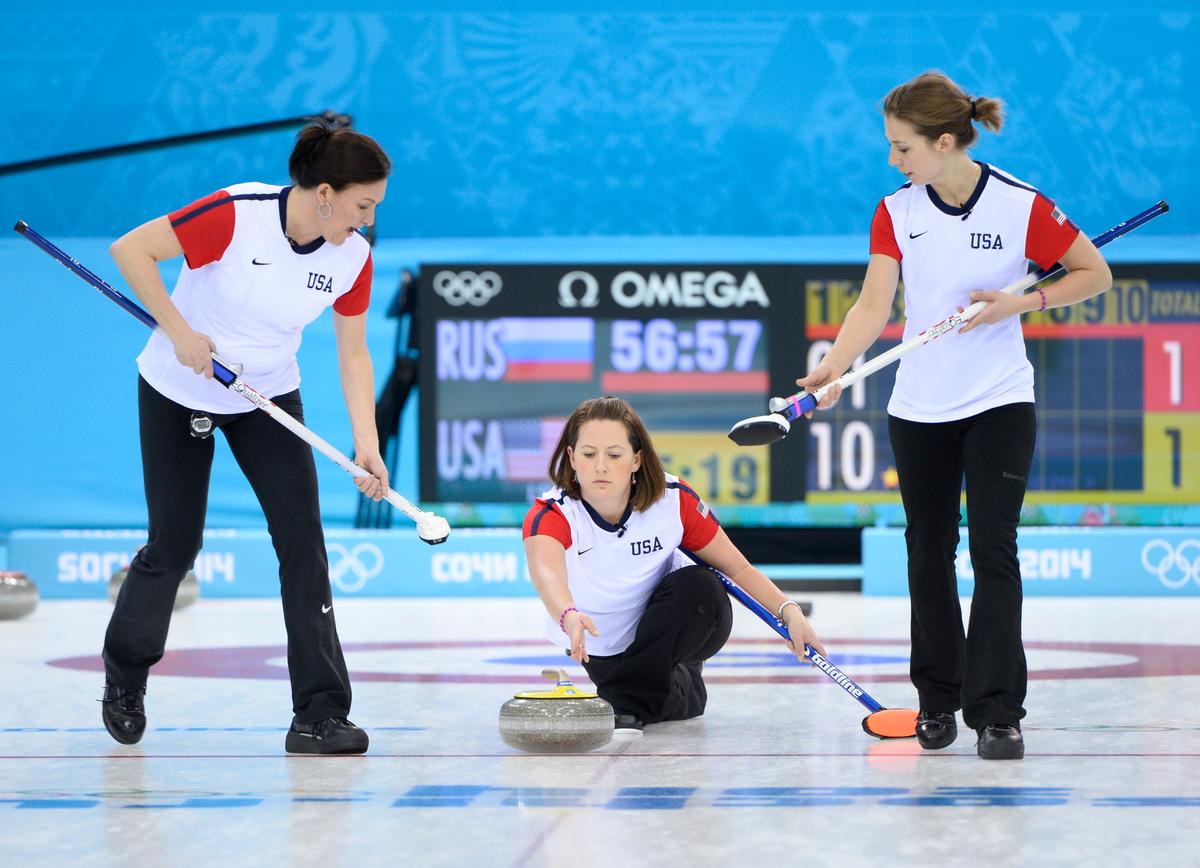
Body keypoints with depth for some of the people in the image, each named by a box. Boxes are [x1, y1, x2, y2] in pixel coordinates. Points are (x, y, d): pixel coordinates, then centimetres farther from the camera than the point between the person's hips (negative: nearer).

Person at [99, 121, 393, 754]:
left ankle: (319, 715, -10)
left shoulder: (354, 257, -13)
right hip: (179, 392, -3)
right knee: (175, 546, 2)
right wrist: (180, 334, -27)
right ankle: (124, 672, 32)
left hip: (268, 398, 4)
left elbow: (353, 355, -4)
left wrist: (367, 444, -14)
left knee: (302, 536, -12)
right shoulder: (236, 215, -28)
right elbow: (131, 250, -25)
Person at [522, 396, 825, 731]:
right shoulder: (551, 515, -29)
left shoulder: (673, 500, -22)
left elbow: (738, 568, -13)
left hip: (675, 631, 0)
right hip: (603, 647, 0)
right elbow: (546, 573, -52)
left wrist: (789, 611, -30)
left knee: (699, 586, -30)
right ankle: (681, 687, 19)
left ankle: (625, 702, -24)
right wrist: (568, 616, -74)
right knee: (680, 703, -18)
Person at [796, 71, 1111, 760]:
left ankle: (998, 711, -9)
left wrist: (1022, 302, -15)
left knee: (993, 551, -10)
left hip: (1000, 400, -4)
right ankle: (938, 700, 21)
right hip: (919, 410, 4)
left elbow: (1096, 274, -1)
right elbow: (876, 302, -9)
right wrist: (836, 365, -25)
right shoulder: (896, 213, -1)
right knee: (928, 552, 9)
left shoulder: (1021, 206, -10)